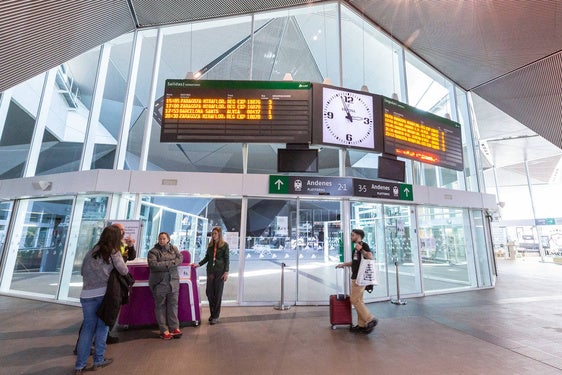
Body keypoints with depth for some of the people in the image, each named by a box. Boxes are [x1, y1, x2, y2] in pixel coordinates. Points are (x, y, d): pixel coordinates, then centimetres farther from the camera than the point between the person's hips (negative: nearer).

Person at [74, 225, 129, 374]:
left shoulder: (91, 252, 9)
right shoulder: (113, 252, -5)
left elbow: (82, 271, 18)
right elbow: (124, 272, -3)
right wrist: (119, 259, 15)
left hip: (86, 295, 4)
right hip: (103, 293, -4)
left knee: (88, 328, 14)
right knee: (102, 326, 12)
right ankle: (98, 360, 21)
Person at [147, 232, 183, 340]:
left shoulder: (174, 248, 9)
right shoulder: (153, 251, -2)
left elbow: (180, 259, -2)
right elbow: (153, 264, -15)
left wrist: (164, 264, -13)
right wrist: (171, 264, -14)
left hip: (173, 281, 3)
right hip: (159, 282, -3)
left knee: (173, 304, 5)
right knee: (160, 306, 5)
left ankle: (174, 328, 14)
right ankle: (164, 330, 14)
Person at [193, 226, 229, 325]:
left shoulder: (225, 245, -4)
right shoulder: (210, 245, 10)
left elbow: (227, 259, -5)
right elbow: (206, 257, 14)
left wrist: (226, 272, -11)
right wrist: (198, 264, 0)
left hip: (220, 271, -4)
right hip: (210, 271, 5)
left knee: (218, 293, 2)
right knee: (209, 292, 6)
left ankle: (216, 316, 15)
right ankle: (212, 313, 24)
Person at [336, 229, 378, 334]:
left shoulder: (364, 245, -8)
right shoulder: (356, 247, 18)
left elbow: (370, 256, -24)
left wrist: (361, 249, -24)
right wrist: (343, 264, 24)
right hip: (356, 277, 9)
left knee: (355, 299, -8)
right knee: (358, 300, 10)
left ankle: (370, 320, 0)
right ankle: (362, 324, 17)